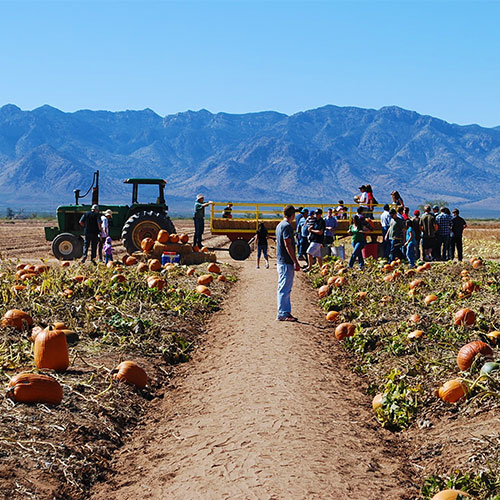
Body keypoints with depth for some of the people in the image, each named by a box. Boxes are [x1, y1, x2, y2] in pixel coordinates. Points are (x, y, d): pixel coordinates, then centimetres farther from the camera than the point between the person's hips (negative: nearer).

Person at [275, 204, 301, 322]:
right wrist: (296, 262, -18)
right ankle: (282, 314, -4)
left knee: (285, 289, 13)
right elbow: (288, 245, -19)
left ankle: (286, 312, 18)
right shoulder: (287, 226, -14)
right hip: (286, 262, -10)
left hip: (281, 261, 10)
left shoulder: (279, 225, 15)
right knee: (284, 289, -6)